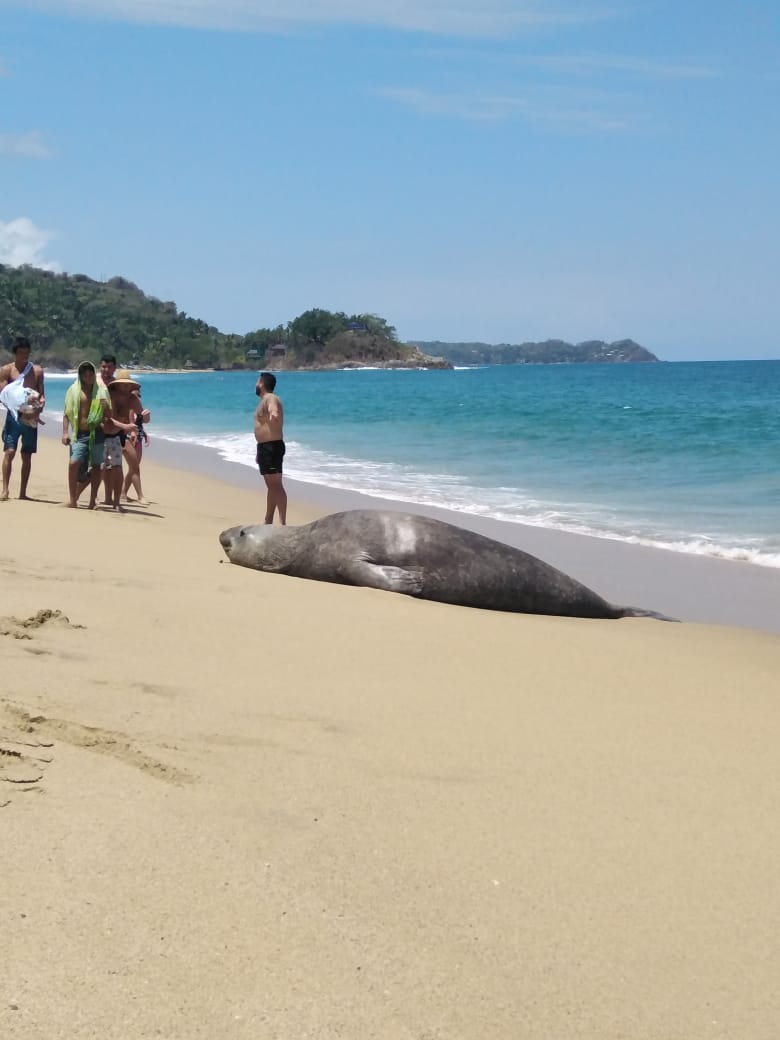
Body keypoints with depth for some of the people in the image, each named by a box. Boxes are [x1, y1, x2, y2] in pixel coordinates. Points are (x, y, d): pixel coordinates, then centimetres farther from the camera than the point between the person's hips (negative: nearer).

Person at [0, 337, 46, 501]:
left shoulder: (37, 371, 7)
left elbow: (41, 394, 8)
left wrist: (41, 402, -14)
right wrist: (14, 401, -23)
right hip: (13, 415, -2)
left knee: (27, 455, 6)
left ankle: (23, 492, 11)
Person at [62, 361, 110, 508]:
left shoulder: (102, 391, 9)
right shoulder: (74, 390, 6)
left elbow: (108, 415, 13)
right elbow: (66, 413, 8)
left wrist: (106, 407, -10)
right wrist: (65, 432, -3)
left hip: (97, 432, 1)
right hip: (80, 434, -1)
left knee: (96, 466, 3)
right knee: (74, 463, -17)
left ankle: (93, 499, 14)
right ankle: (72, 497, -6)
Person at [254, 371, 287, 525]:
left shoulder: (270, 399, -11)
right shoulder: (264, 400, 20)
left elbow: (274, 409, -35)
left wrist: (274, 414, -54)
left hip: (272, 447, -11)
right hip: (264, 447, 11)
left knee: (276, 485, -13)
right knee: (271, 486, 15)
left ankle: (282, 523, -16)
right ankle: (268, 522, 22)